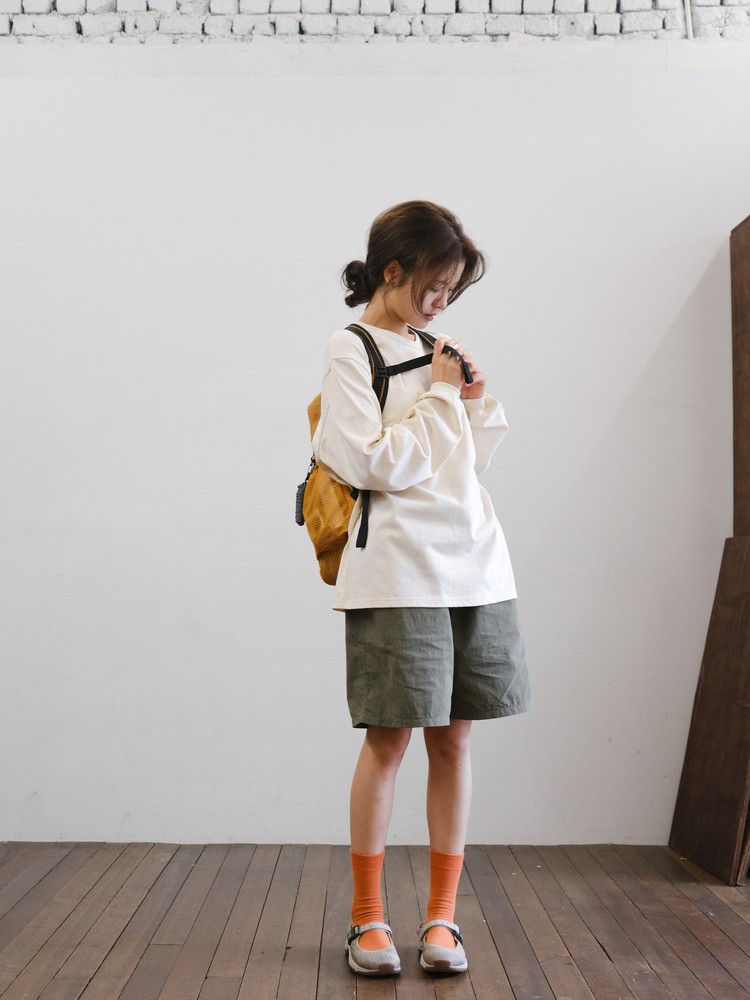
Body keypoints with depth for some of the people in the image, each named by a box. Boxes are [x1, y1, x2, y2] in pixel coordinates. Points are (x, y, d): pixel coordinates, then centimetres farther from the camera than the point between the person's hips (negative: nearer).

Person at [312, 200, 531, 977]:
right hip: (397, 569, -6)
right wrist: (439, 395, -5)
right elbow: (377, 463, -11)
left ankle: (442, 914, 19)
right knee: (389, 739, 0)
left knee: (453, 739, 7)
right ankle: (367, 916, 16)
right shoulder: (350, 350, -1)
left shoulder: (433, 350, 17)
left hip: (473, 562, 6)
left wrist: (476, 402, 6)